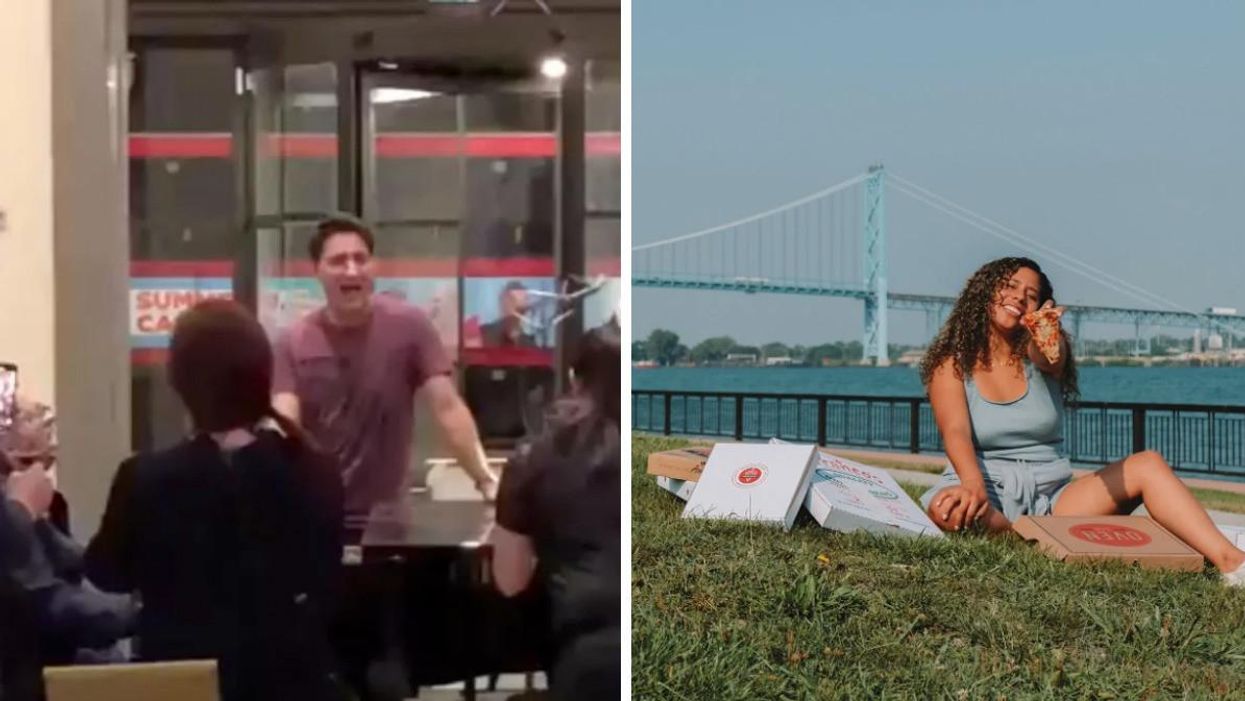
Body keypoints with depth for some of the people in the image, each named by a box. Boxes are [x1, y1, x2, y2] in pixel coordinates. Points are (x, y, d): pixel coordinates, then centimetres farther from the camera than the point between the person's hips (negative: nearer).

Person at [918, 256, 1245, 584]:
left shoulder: (1038, 354, 9)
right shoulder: (952, 364, 3)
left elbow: (1049, 359, -18)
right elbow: (956, 432, -15)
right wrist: (974, 485, -36)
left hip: (1052, 497, 3)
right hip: (990, 501, -3)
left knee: (1147, 465, -18)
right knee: (948, 508, -38)